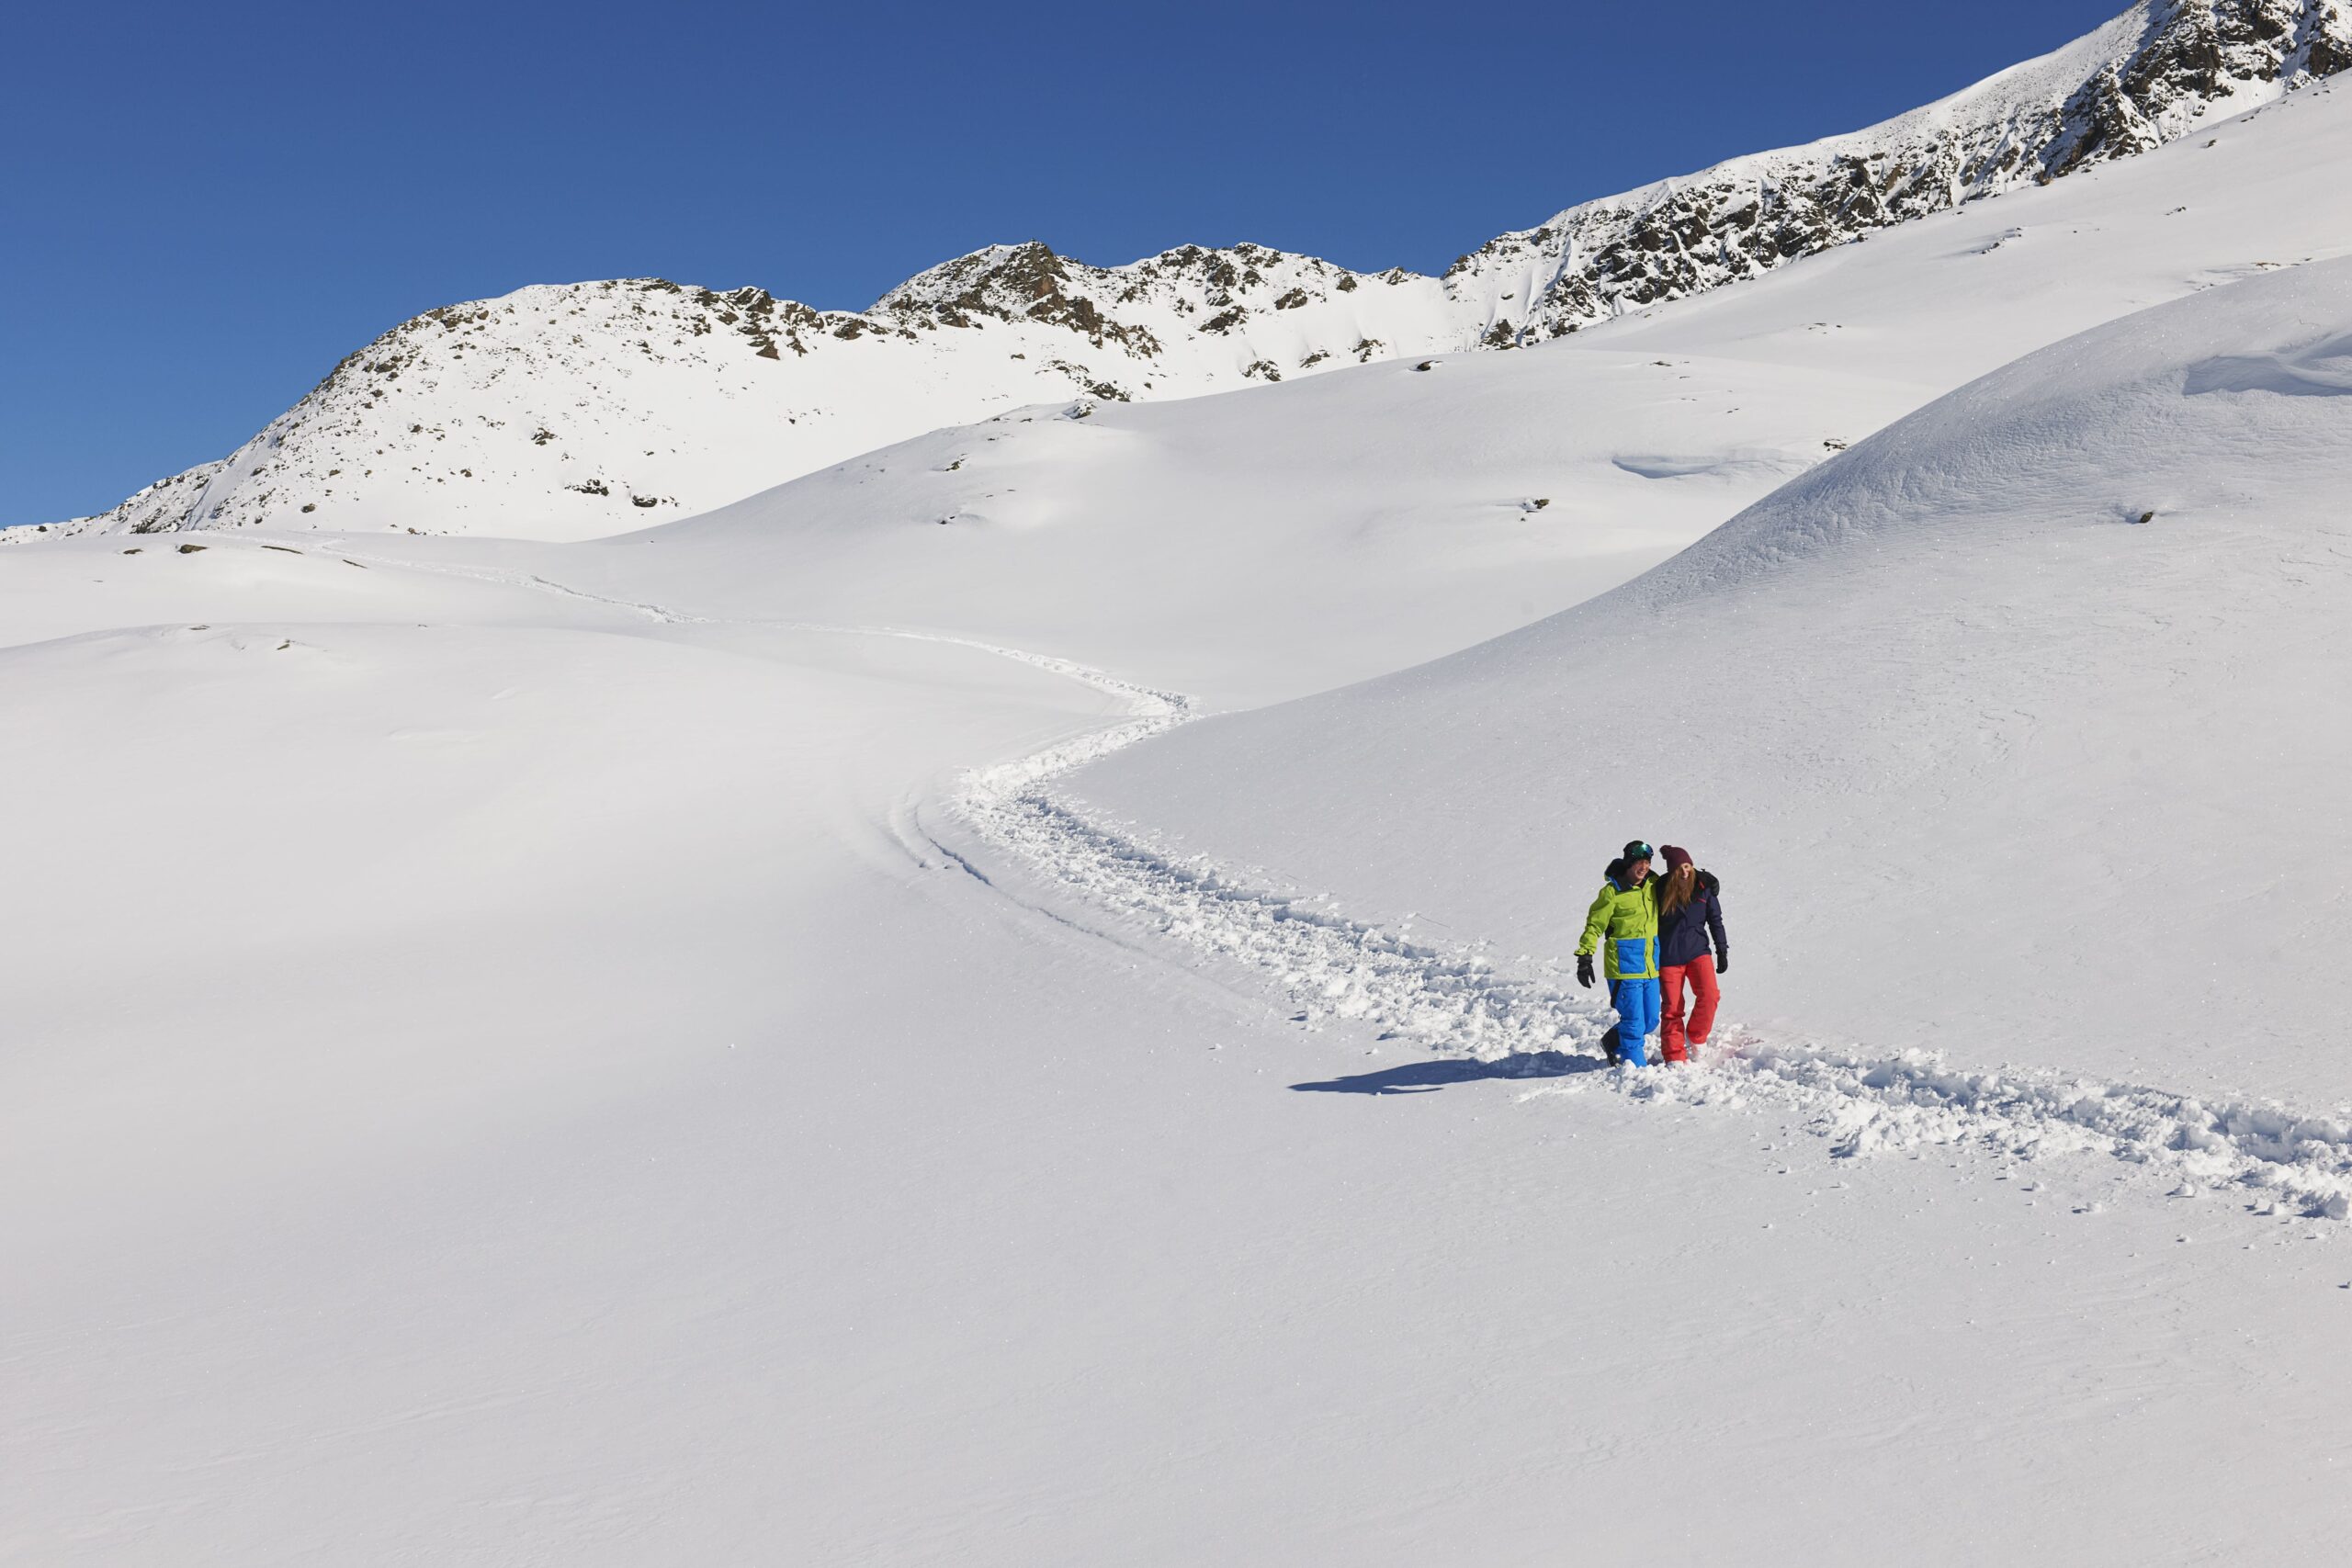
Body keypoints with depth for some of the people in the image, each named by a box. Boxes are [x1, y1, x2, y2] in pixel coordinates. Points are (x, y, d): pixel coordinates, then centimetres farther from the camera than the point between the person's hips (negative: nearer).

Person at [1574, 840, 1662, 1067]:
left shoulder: (1653, 885, 7)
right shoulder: (1612, 892, -11)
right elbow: (1594, 925, -7)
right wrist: (1585, 958, -11)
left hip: (1651, 967, 7)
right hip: (1624, 967, -7)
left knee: (1651, 1020, 14)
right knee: (1633, 1021, -5)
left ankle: (1614, 1044, 36)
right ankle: (1636, 1065, 8)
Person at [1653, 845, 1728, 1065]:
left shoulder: (1704, 886, -2)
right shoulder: (1661, 890, -5)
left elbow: (1715, 920, 8)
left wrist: (1722, 950, 7)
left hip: (1698, 950, 1)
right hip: (1668, 956, -1)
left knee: (1709, 995, -19)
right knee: (1671, 1007, -1)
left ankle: (1695, 1039, 4)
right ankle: (1675, 1057, 8)